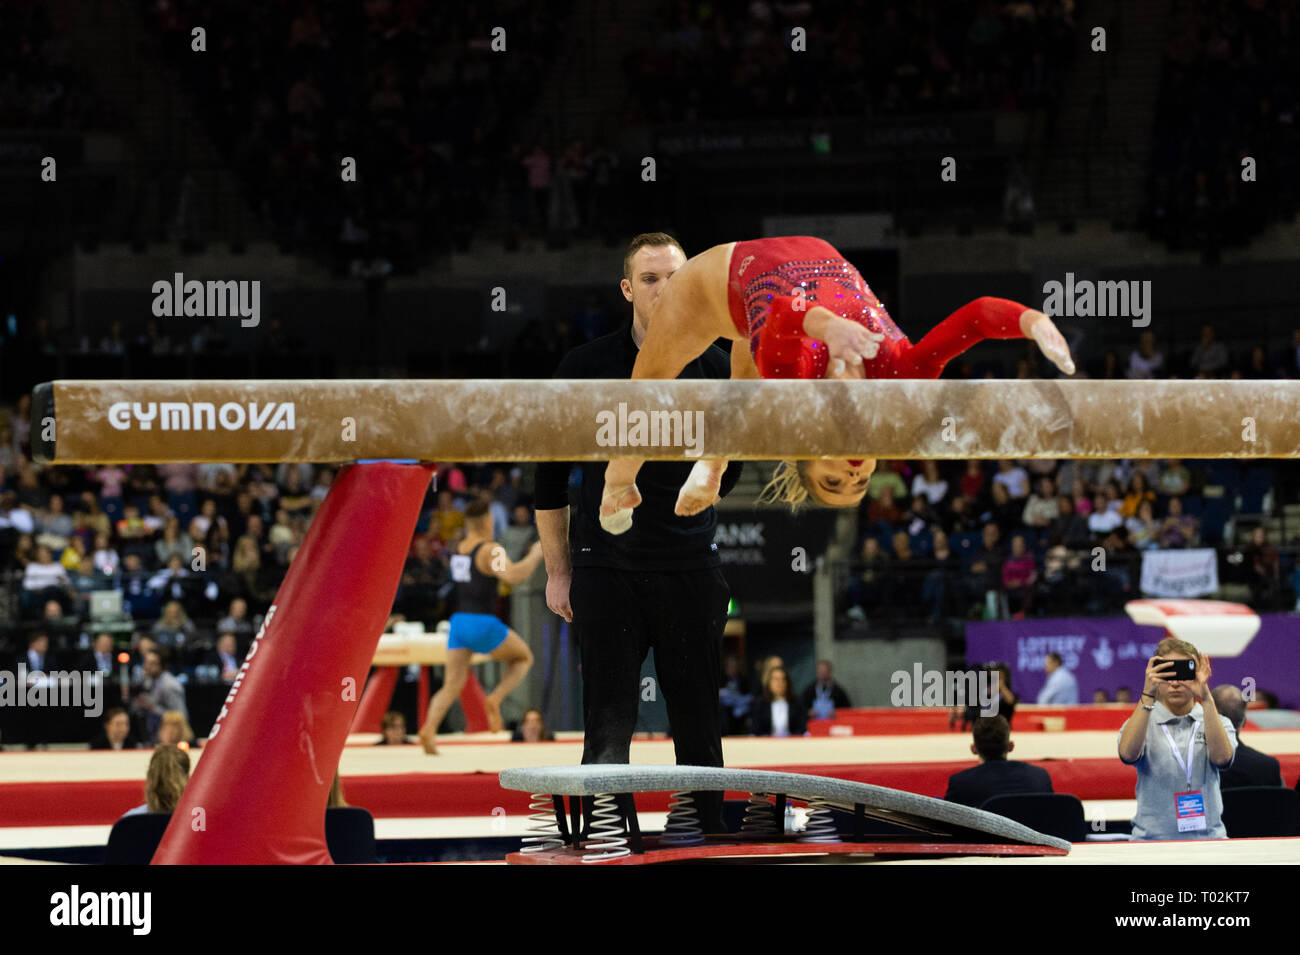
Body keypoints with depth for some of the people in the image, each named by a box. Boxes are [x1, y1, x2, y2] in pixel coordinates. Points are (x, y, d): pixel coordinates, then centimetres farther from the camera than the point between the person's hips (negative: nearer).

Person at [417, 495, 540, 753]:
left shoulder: (458, 550, 12)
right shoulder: (490, 550, -11)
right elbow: (513, 576, -27)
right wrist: (535, 556, -11)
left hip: (459, 622, 6)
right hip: (483, 623, -6)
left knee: (451, 685, 4)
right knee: (523, 657, 19)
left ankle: (429, 728, -18)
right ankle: (495, 699, -3)